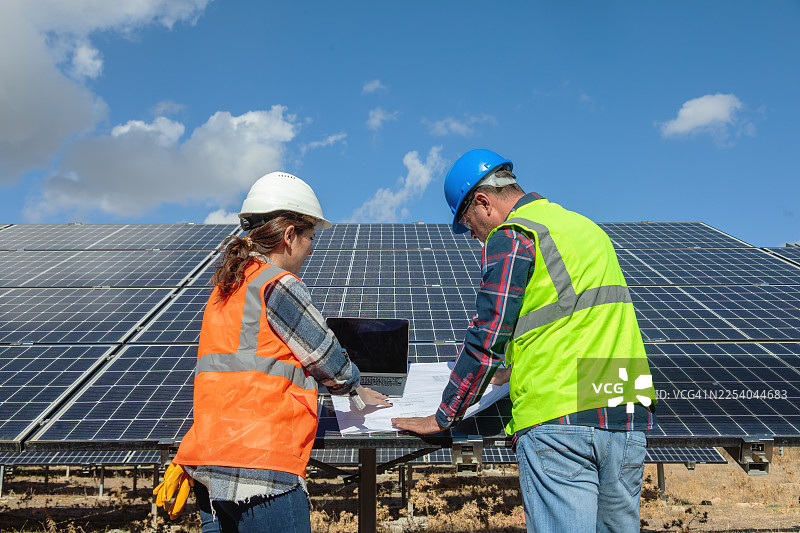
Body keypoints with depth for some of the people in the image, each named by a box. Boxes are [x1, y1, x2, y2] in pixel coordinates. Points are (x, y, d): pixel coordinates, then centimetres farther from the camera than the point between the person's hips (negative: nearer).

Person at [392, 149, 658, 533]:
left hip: (560, 418, -8)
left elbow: (486, 340, -9)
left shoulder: (511, 237, -5)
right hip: (628, 414, 9)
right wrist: (514, 369, 39)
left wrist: (441, 418, 1)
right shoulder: (587, 227, 21)